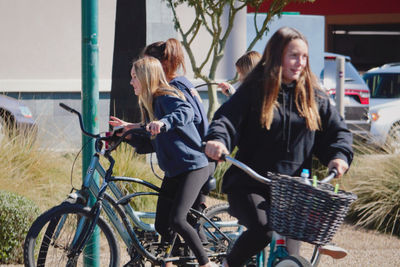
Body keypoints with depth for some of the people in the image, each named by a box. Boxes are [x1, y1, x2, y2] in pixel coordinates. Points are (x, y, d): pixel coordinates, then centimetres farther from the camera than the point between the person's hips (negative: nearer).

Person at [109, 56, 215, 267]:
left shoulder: (166, 97, -13)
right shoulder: (148, 104, 15)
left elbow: (186, 112, -36)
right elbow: (149, 145, 17)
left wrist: (163, 123, -51)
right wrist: (129, 131, 4)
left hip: (193, 167, -10)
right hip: (173, 172, 10)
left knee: (177, 220, -19)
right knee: (161, 225, 6)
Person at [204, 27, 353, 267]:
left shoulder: (314, 97, 9)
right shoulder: (253, 91, 0)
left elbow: (338, 131, 14)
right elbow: (227, 119, -10)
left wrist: (340, 156, -8)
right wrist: (217, 140, -33)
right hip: (249, 186, -3)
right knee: (262, 229, -31)